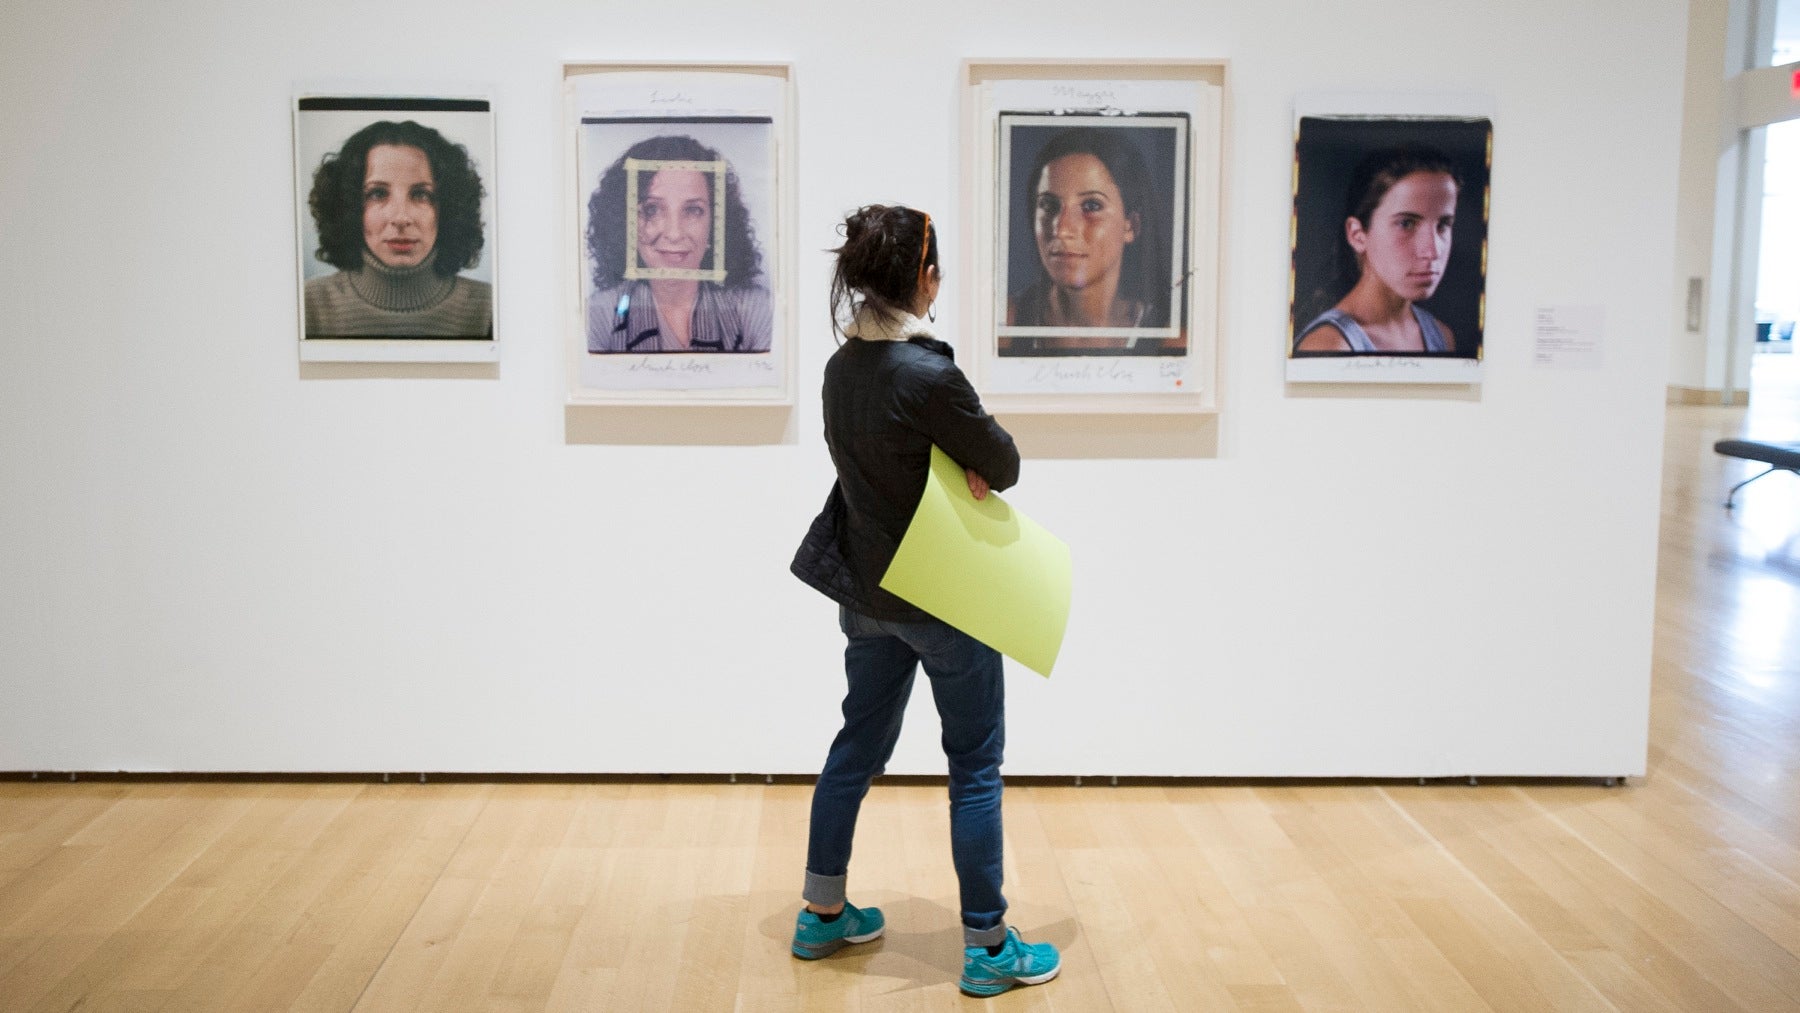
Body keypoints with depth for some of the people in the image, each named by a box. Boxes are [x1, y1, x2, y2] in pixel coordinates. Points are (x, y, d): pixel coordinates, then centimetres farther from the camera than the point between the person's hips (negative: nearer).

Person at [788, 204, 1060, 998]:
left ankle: (822, 912, 32)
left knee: (859, 743, 20)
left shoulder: (841, 367, 1)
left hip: (866, 590, 8)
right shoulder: (928, 375, -24)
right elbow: (1004, 464, -14)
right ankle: (987, 946, 15)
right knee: (975, 763, 5)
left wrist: (956, 465, -6)